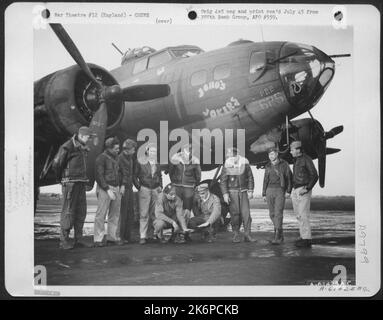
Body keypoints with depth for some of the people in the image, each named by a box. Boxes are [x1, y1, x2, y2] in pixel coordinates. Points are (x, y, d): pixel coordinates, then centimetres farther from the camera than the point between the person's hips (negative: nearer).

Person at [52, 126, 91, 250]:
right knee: (68, 211, -5)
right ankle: (64, 240, 1)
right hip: (70, 182, -8)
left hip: (81, 183, 8)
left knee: (81, 211, 7)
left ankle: (78, 239, 14)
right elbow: (56, 163, -9)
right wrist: (61, 178, 3)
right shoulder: (67, 147, -11)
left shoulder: (83, 149, 14)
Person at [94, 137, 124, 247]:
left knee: (115, 214, 8)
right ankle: (98, 240, -2)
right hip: (104, 189, -7)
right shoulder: (101, 158, -8)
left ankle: (112, 237, 16)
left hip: (116, 188, 8)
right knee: (101, 214, -5)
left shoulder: (116, 157, 15)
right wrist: (108, 190, -15)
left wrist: (121, 185, 13)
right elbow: (99, 176, -12)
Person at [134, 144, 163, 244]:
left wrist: (160, 186, 11)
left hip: (155, 190, 5)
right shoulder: (140, 162, -1)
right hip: (144, 189, -5)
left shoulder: (157, 163, 15)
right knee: (144, 214, -7)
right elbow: (134, 175, 0)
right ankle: (142, 236, -4)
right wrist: (139, 187, -6)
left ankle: (150, 234, 12)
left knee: (153, 213, 4)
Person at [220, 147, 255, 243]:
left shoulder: (245, 163, -3)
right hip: (232, 192, -1)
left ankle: (247, 235, 1)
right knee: (235, 214, -1)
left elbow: (250, 177, 6)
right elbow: (223, 181, -3)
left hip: (243, 192, 1)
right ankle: (236, 235, 10)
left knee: (246, 213, -5)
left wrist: (250, 191, 1)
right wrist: (225, 194, -10)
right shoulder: (227, 165, -5)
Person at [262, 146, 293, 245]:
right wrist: (264, 194, 11)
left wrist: (288, 191, -9)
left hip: (280, 191, -5)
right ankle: (280, 234, 19)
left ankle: (277, 237, -14)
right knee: (272, 214, 5)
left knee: (278, 213, -13)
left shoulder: (284, 164, 0)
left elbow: (289, 177, -1)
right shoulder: (268, 166, 12)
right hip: (269, 191, 5)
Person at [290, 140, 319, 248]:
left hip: (303, 191, -8)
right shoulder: (296, 160, 16)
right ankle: (303, 236, 16)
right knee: (299, 215, 9)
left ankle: (307, 240, -7)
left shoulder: (306, 159, -9)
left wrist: (307, 189, -18)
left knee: (303, 215, -10)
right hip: (295, 190, 9)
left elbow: (315, 176, -12)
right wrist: (293, 191, 15)